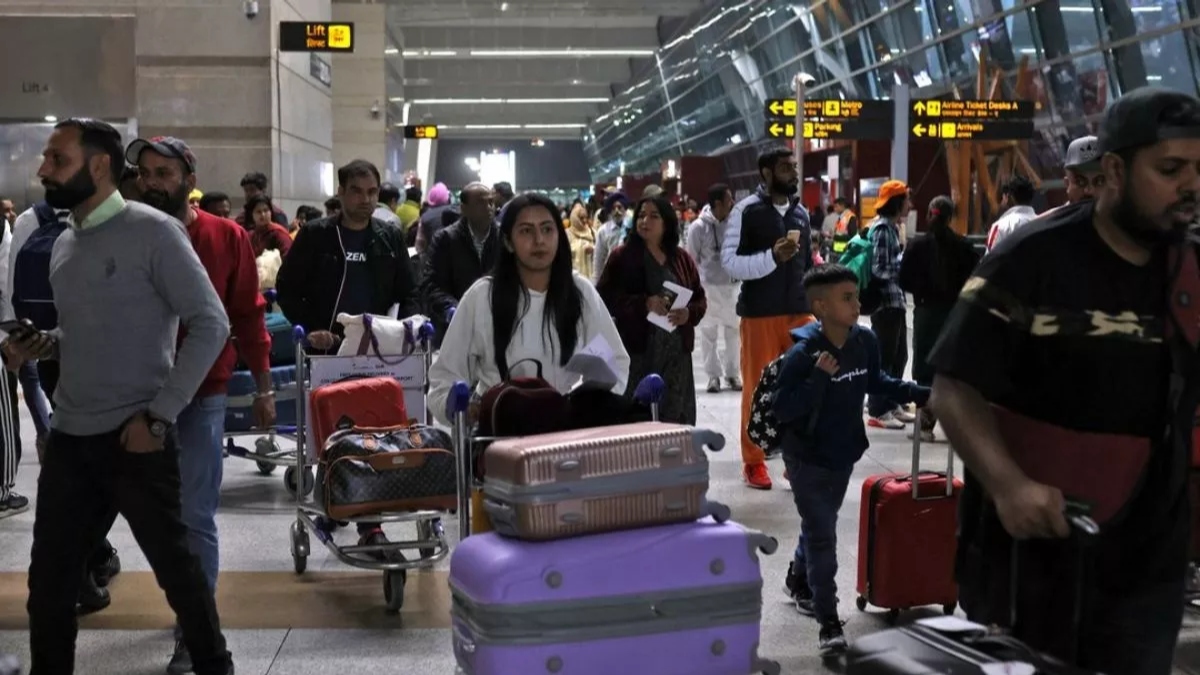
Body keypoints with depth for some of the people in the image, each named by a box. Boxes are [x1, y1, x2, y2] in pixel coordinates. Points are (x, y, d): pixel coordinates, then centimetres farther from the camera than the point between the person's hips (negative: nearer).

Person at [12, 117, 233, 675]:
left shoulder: (153, 232, -10)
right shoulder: (64, 244, 12)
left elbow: (210, 326, -14)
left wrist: (158, 416, -16)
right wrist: (42, 344, 1)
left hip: (135, 436, -6)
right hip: (68, 437, 6)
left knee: (174, 564, 6)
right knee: (48, 578, 10)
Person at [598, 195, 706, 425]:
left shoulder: (682, 258, 11)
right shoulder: (622, 256, 1)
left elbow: (700, 299, 15)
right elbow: (605, 298, -6)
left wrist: (688, 313, -8)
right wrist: (644, 303, -18)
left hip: (677, 352, 4)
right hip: (637, 351, -4)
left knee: (677, 419, 5)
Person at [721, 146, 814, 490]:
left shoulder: (801, 212, 12)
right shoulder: (746, 210, -6)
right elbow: (730, 261, -12)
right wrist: (772, 257, -23)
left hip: (799, 312, 5)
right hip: (760, 313, -5)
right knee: (757, 387, 3)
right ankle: (754, 462, 13)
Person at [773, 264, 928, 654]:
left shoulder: (865, 341, -7)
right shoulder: (803, 353, -25)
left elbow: (875, 381, 13)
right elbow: (782, 409, -27)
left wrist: (918, 394, 5)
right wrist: (818, 378, -35)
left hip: (844, 454, 6)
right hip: (808, 459, -6)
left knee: (820, 527, 24)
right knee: (822, 537, -5)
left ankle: (798, 580, 49)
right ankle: (829, 623, 2)